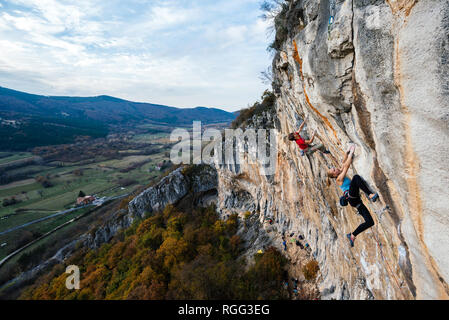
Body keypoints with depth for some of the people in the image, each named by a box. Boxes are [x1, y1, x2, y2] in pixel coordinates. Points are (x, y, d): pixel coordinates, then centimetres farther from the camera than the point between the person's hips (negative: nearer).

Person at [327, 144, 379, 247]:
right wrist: (351, 152, -1)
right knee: (356, 177, -25)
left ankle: (352, 235, 8)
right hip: (351, 197, -8)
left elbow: (344, 163, 26)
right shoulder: (339, 178, 0)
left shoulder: (341, 173, 23)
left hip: (355, 201, 8)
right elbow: (346, 165, -5)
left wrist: (347, 152, 18)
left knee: (370, 222, 0)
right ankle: (370, 195, -32)